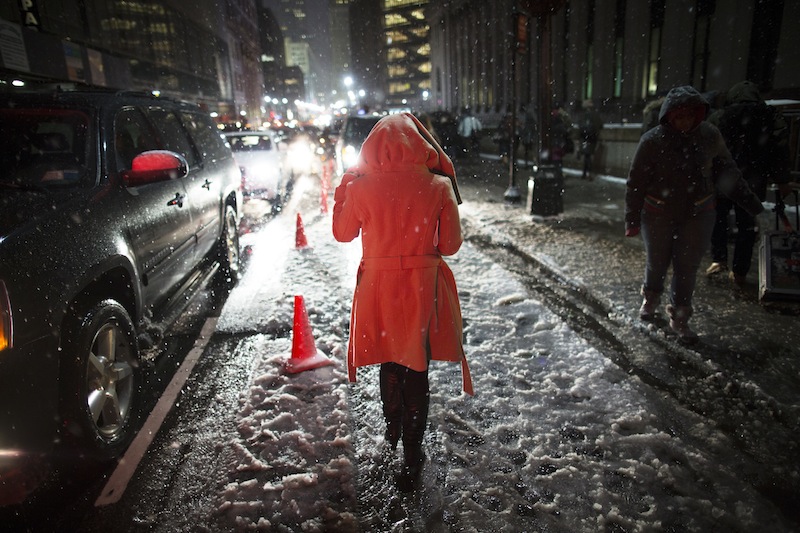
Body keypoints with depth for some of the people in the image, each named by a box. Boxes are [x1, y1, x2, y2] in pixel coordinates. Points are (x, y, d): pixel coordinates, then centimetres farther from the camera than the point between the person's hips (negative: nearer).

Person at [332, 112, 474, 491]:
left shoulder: (360, 185, -9)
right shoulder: (438, 187, -10)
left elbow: (343, 233, 5)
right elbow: (450, 244, -5)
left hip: (378, 287, 2)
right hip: (422, 289, -1)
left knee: (389, 363, 24)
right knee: (416, 372, 14)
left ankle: (392, 436, 44)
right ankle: (411, 456, 21)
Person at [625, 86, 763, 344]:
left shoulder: (710, 136, -7)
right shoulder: (652, 141, -14)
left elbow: (727, 173, 4)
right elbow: (635, 183, -9)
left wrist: (752, 204, 2)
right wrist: (633, 220, -11)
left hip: (697, 215, 2)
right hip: (659, 216, -1)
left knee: (687, 269, 5)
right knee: (657, 263, 14)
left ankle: (679, 318, 20)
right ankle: (651, 298, 43)